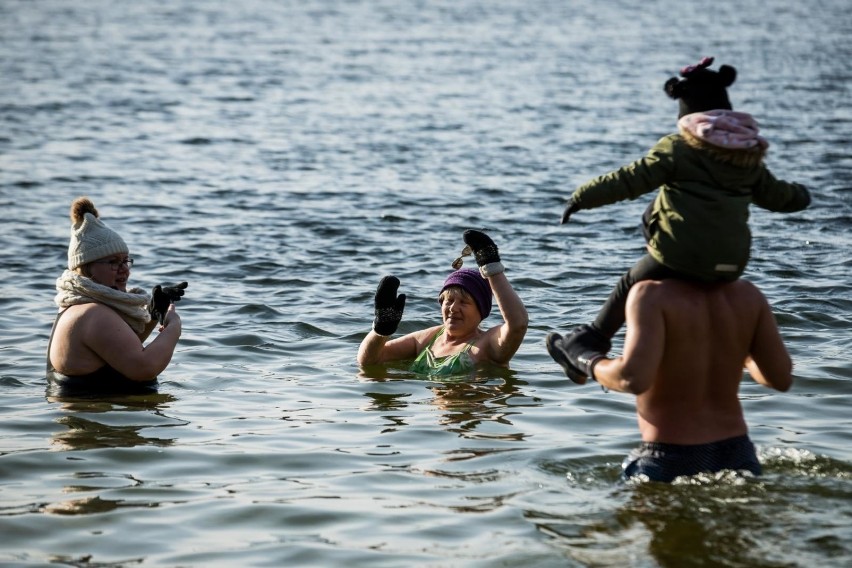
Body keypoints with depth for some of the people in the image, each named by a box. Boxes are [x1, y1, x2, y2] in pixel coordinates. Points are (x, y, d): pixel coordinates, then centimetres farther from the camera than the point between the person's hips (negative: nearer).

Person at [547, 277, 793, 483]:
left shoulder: (653, 294, -13)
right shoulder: (747, 295, 3)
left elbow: (633, 378, -23)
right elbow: (780, 378, 6)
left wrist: (587, 362, -4)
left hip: (669, 464, -5)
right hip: (737, 457, 5)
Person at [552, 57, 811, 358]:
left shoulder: (679, 147, -5)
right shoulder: (749, 152, 12)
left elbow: (630, 180, -11)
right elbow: (774, 194, 26)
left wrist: (583, 197, -5)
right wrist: (798, 195, 48)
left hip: (683, 257, -5)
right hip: (732, 264, 5)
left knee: (632, 282, 16)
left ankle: (594, 338, 23)